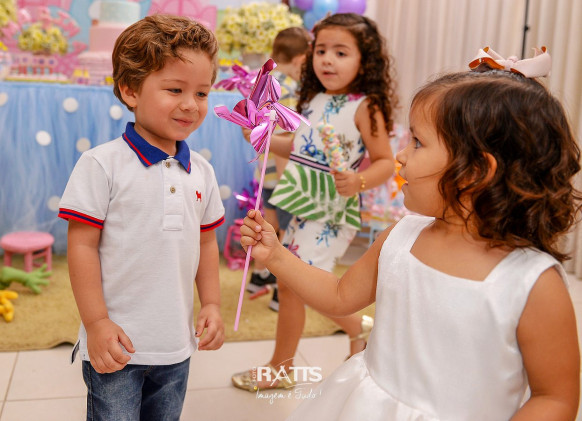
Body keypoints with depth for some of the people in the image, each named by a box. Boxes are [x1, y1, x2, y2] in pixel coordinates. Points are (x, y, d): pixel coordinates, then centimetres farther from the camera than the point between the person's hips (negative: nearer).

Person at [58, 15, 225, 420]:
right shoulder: (102, 165, -12)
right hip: (117, 343, -5)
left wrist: (212, 304, 6)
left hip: (177, 344, 5)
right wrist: (96, 323, -13)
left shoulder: (201, 172, 4)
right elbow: (82, 246, -12)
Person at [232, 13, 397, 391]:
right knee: (291, 283, 13)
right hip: (300, 202, 8)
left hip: (330, 211, -8)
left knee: (292, 284, -5)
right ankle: (359, 328, 33)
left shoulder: (365, 108, -11)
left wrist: (358, 182, -30)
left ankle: (280, 368, 17)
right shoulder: (313, 100, 10)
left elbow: (385, 162, -12)